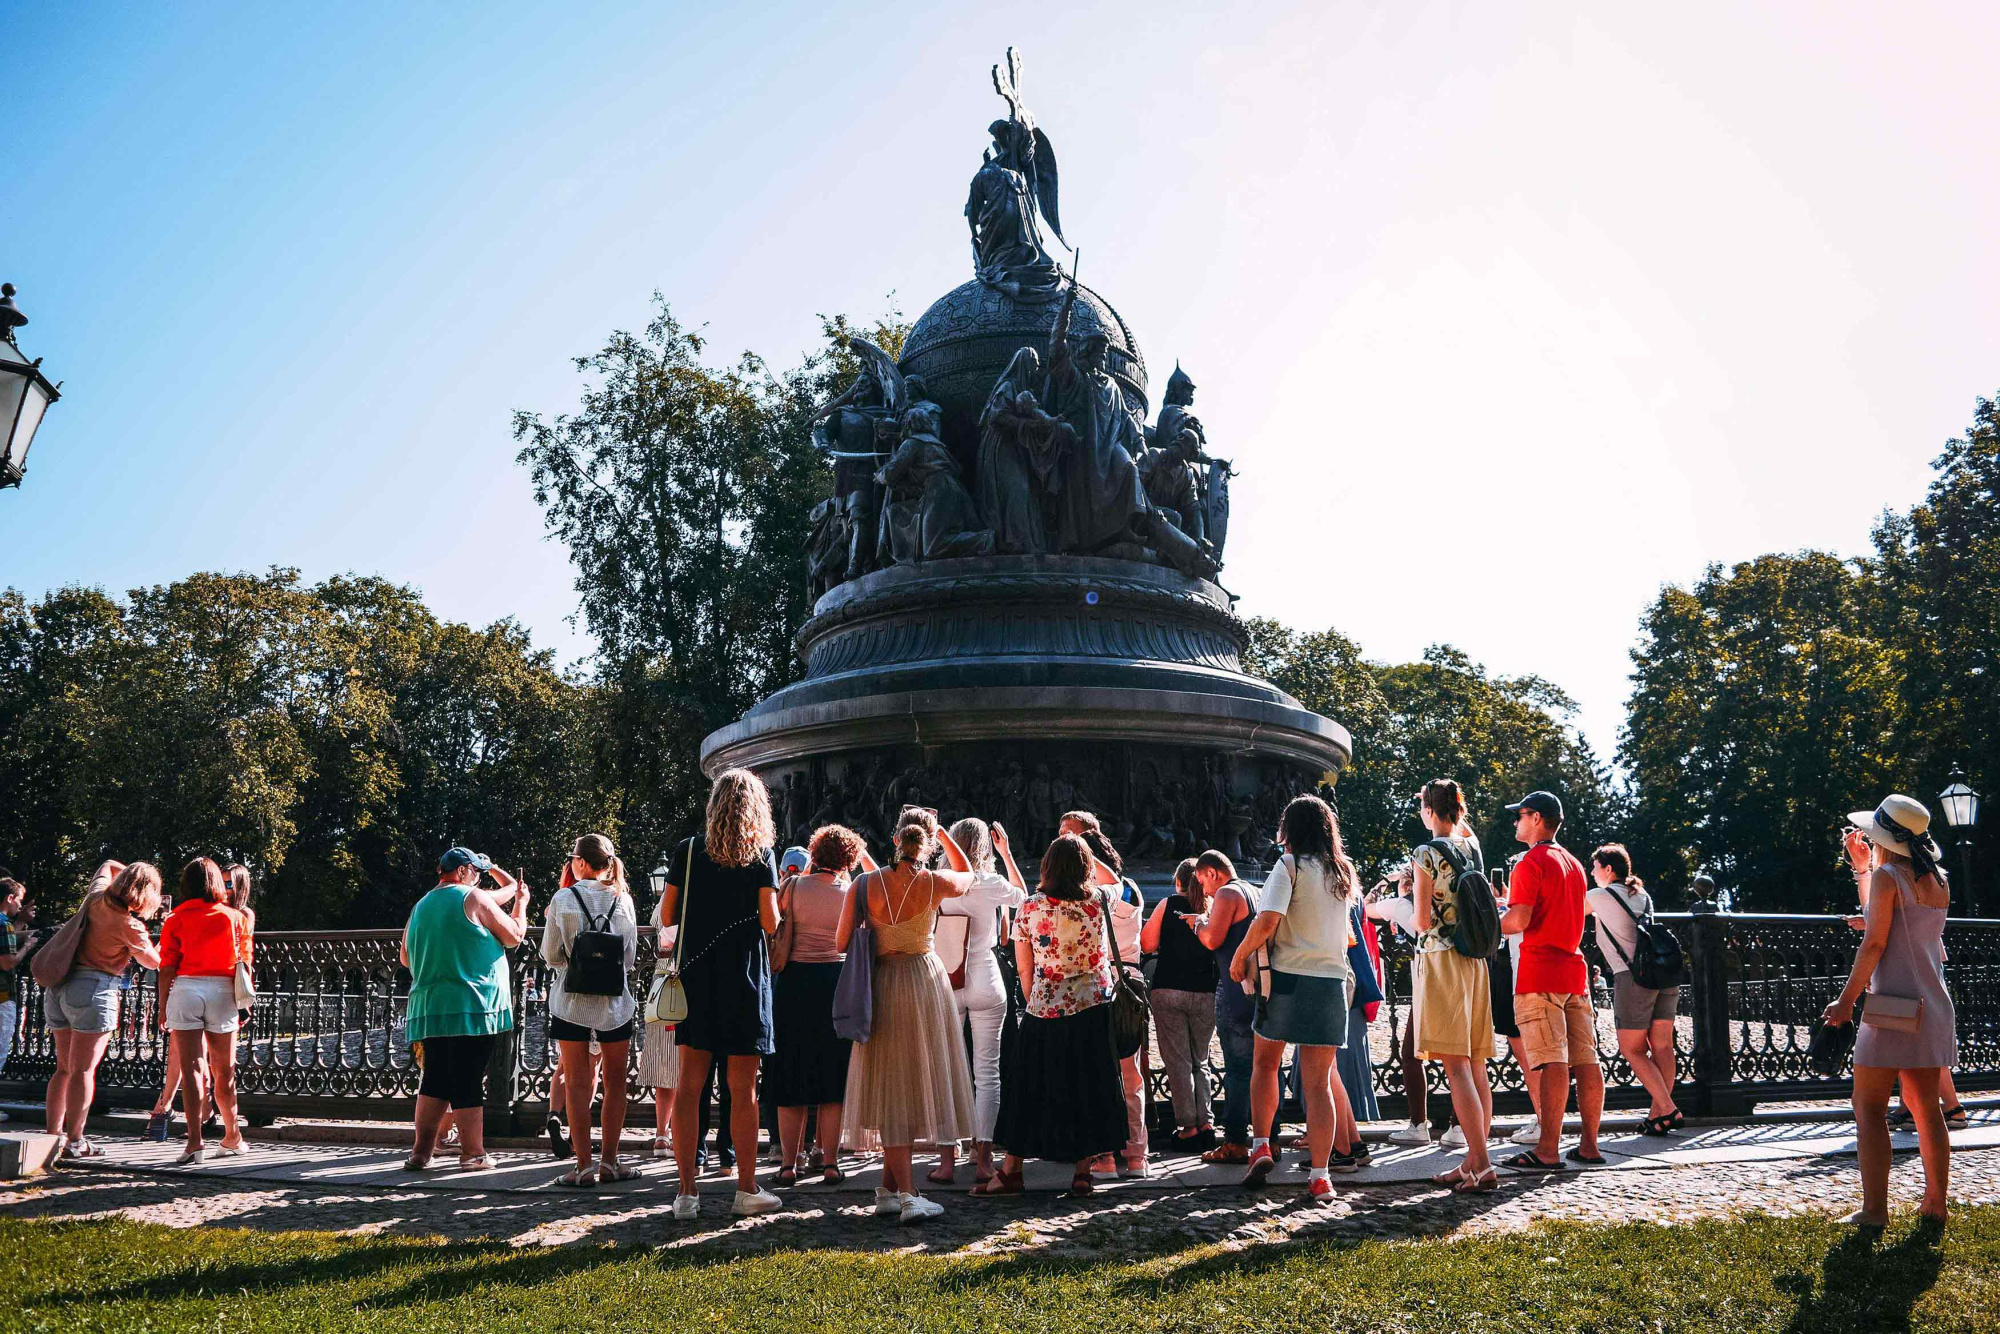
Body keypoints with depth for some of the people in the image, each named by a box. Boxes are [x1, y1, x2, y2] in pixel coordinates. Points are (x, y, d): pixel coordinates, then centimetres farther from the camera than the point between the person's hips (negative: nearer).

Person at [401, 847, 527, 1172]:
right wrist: (521, 903, 14)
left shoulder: (420, 907, 16)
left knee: (435, 1081, 11)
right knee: (468, 1083, -3)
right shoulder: (474, 898, -4)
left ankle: (420, 1152, 10)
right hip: (471, 1005, -6)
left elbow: (406, 959, 24)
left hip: (428, 1007, 6)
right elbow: (514, 936, 0)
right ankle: (473, 1154, 2)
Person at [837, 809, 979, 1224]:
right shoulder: (936, 883, -11)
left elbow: (842, 943, 1)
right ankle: (896, 1188, 9)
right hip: (924, 980, -2)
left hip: (881, 986, 2)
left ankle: (895, 1190, 9)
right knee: (918, 1081, 8)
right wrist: (941, 831, 15)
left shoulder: (864, 884, -8)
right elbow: (968, 874, 14)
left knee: (893, 1087, 10)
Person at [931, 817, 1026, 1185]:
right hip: (985, 982, -1)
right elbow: (1022, 895, 15)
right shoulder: (991, 884, -6)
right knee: (987, 1071, 6)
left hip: (946, 983, 1)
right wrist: (1006, 853, 16)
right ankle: (983, 1159, 6)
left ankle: (946, 1160, 8)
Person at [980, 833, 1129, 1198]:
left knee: (1031, 1091, 9)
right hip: (1094, 1009, 1)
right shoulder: (1097, 902, -6)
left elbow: (1023, 967, 0)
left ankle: (1011, 1172, 16)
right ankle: (1081, 1172, 15)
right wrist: (1079, 845, 22)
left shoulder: (1029, 909, -8)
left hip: (1045, 1012, -1)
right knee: (1089, 1089, 11)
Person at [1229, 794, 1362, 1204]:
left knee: (1265, 1063, 17)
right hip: (1331, 981, 4)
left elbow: (1266, 923, -18)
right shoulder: (1343, 871, 11)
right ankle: (1319, 1176, 0)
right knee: (1318, 1081, 4)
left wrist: (1240, 956, -4)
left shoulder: (1289, 866, -6)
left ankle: (1260, 1146, 9)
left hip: (1288, 978, -4)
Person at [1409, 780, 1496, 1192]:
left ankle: (1481, 1165, -13)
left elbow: (1422, 922, -11)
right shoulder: (1472, 848, 10)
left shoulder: (1426, 854, -10)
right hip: (1473, 960, 7)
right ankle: (1474, 1161, 12)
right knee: (1476, 1067, 8)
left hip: (1438, 959, -7)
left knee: (1455, 1066, -9)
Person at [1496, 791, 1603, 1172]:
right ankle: (1589, 1145, 10)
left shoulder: (1531, 862, -8)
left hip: (1540, 974, -8)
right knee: (1586, 1059, 6)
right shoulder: (1574, 863, 18)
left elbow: (1519, 920, -18)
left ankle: (1548, 1151, -12)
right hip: (1575, 970, 8)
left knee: (1551, 1062, -11)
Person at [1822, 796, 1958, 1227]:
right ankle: (1935, 1203, 18)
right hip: (1933, 1009, 7)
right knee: (1925, 1109, 15)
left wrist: (1847, 999, -11)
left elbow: (1874, 942, -15)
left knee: (1869, 1109, -2)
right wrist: (1862, 866, 30)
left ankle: (1874, 1210, -5)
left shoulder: (1887, 876, -10)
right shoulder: (1938, 880, 11)